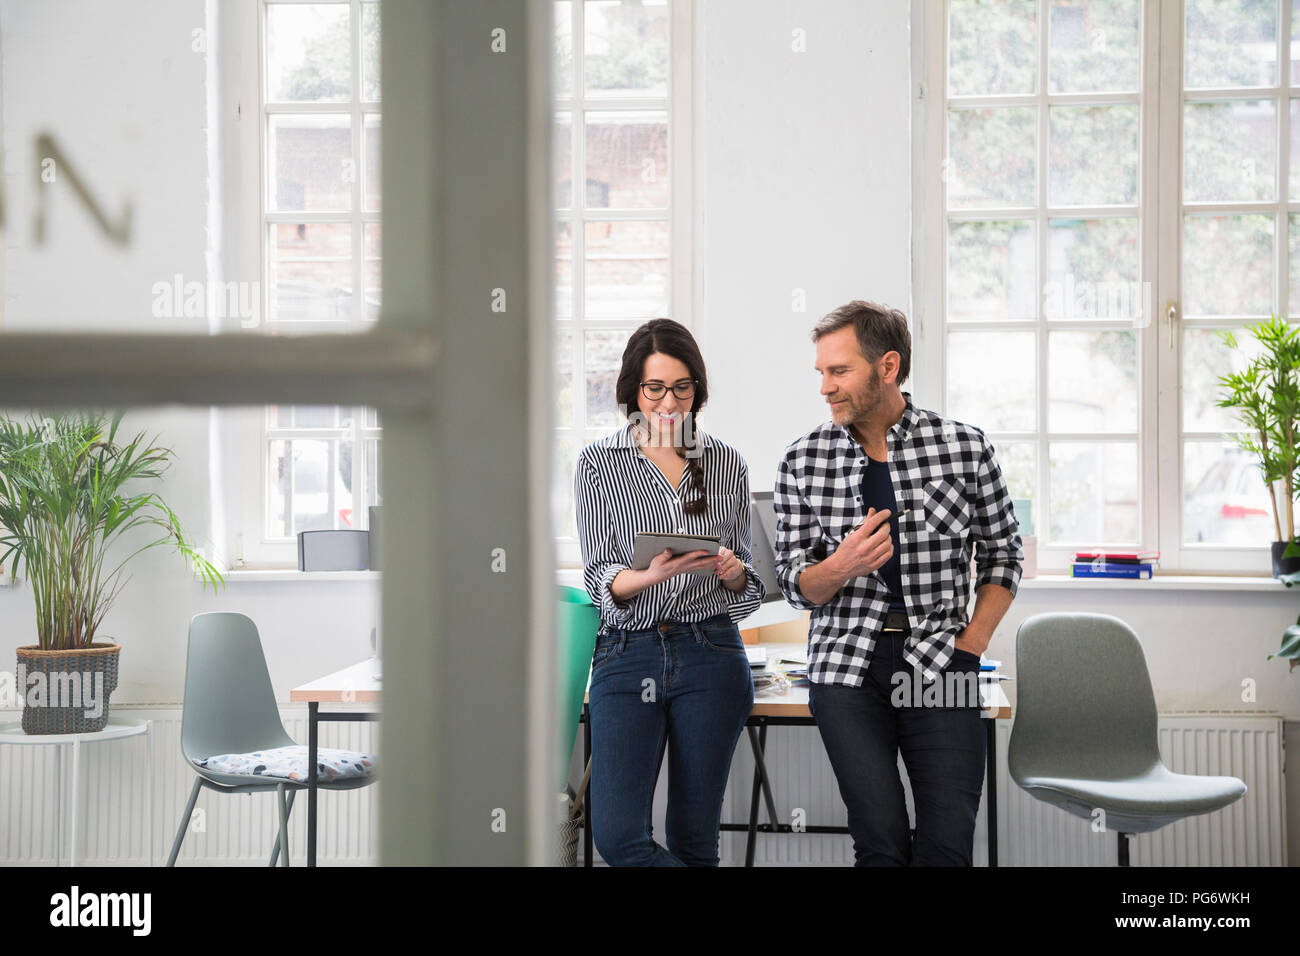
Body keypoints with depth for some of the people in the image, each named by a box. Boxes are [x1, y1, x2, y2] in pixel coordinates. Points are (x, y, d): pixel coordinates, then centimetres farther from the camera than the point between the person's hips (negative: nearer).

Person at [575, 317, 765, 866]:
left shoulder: (726, 463, 9)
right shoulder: (598, 463, 3)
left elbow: (744, 583, 15)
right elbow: (600, 578, -4)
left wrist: (733, 573, -9)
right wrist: (651, 575, -25)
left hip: (711, 656, 1)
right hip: (628, 654, -1)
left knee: (694, 841, 5)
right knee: (618, 836, -12)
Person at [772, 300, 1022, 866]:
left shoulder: (965, 447, 2)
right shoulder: (803, 463, 3)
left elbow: (1003, 555, 11)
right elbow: (795, 586, 6)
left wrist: (969, 647, -1)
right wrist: (841, 566, -16)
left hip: (939, 668, 0)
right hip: (846, 666, 0)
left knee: (947, 845, -3)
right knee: (881, 844, -5)